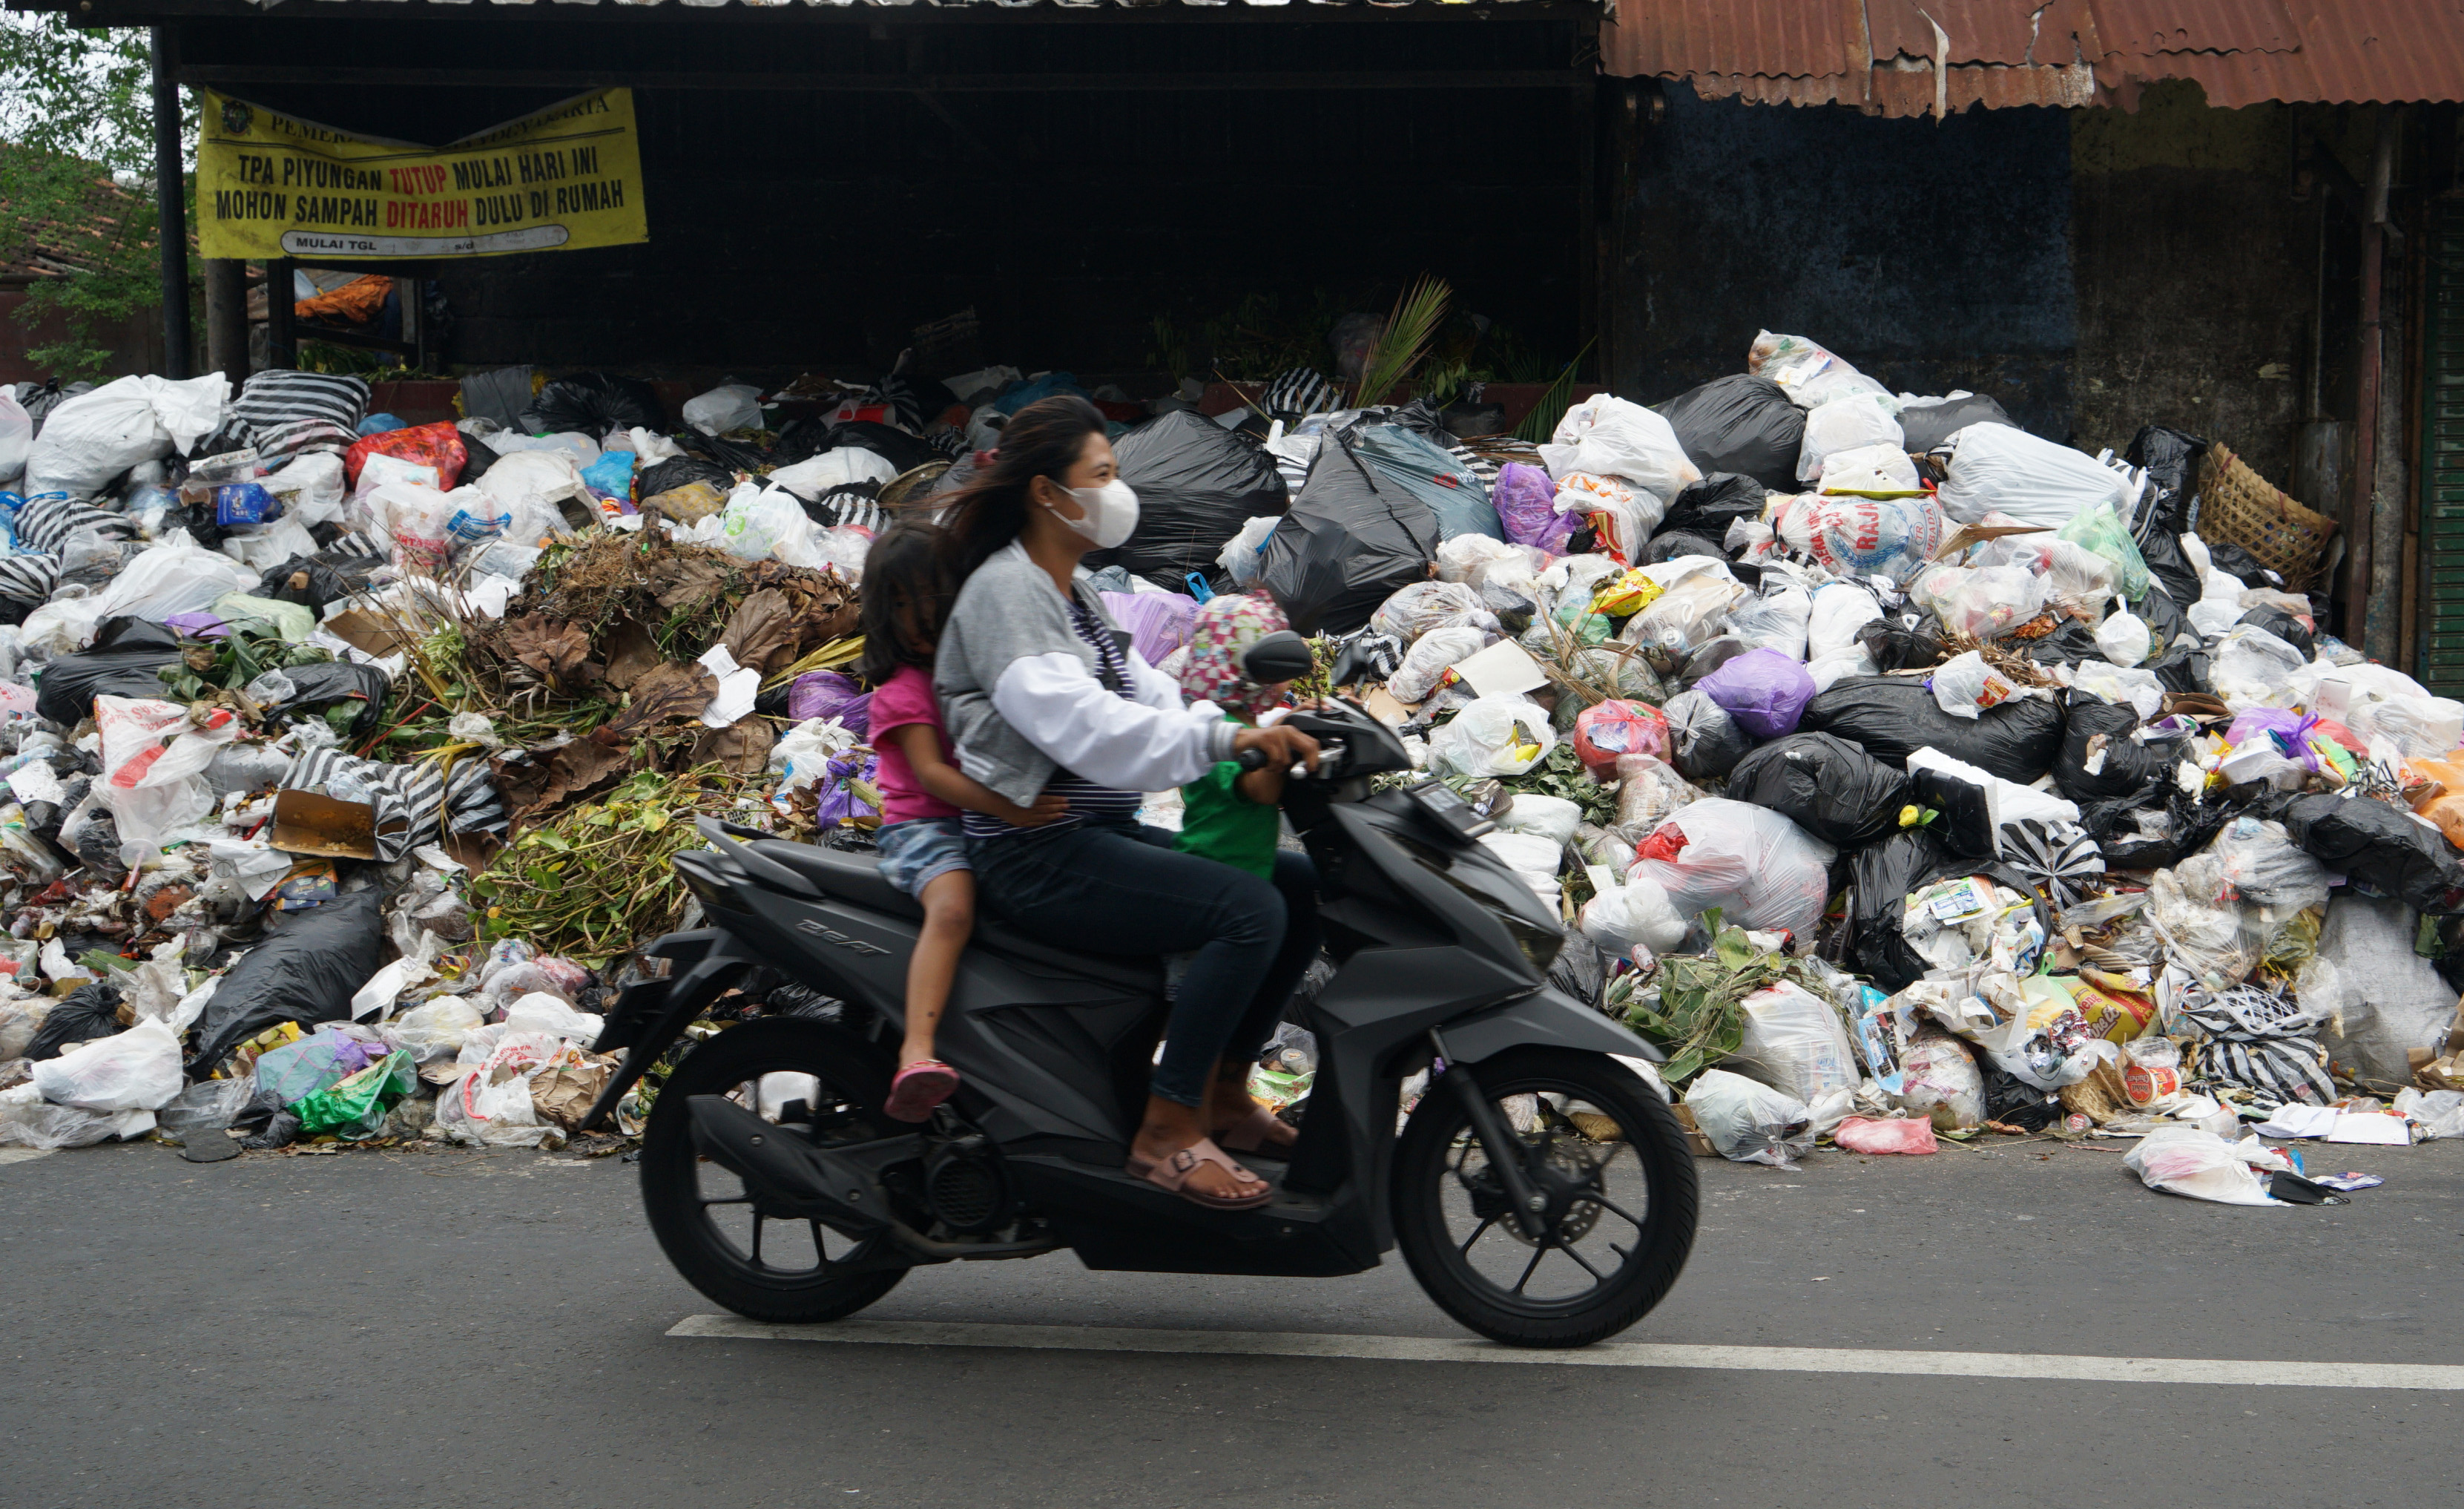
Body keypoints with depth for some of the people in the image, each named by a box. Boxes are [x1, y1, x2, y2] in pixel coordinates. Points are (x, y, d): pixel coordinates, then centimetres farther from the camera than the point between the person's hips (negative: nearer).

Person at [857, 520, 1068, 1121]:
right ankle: (917, 1051, -45)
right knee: (953, 908, -34)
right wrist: (1005, 807, -31)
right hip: (925, 824, -6)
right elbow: (929, 772, -16)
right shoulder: (902, 686, -3)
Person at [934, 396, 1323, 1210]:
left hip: (1107, 834, 10)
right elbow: (1077, 722, -27)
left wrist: (1255, 748, -6)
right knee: (1249, 911, -25)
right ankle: (1166, 1130, -18)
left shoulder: (1076, 593, 19)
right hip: (1036, 852, -10)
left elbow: (1149, 699, 12)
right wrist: (1223, 739, -33)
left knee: (1304, 885, 5)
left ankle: (1223, 1089, 12)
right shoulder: (1004, 590, -12)